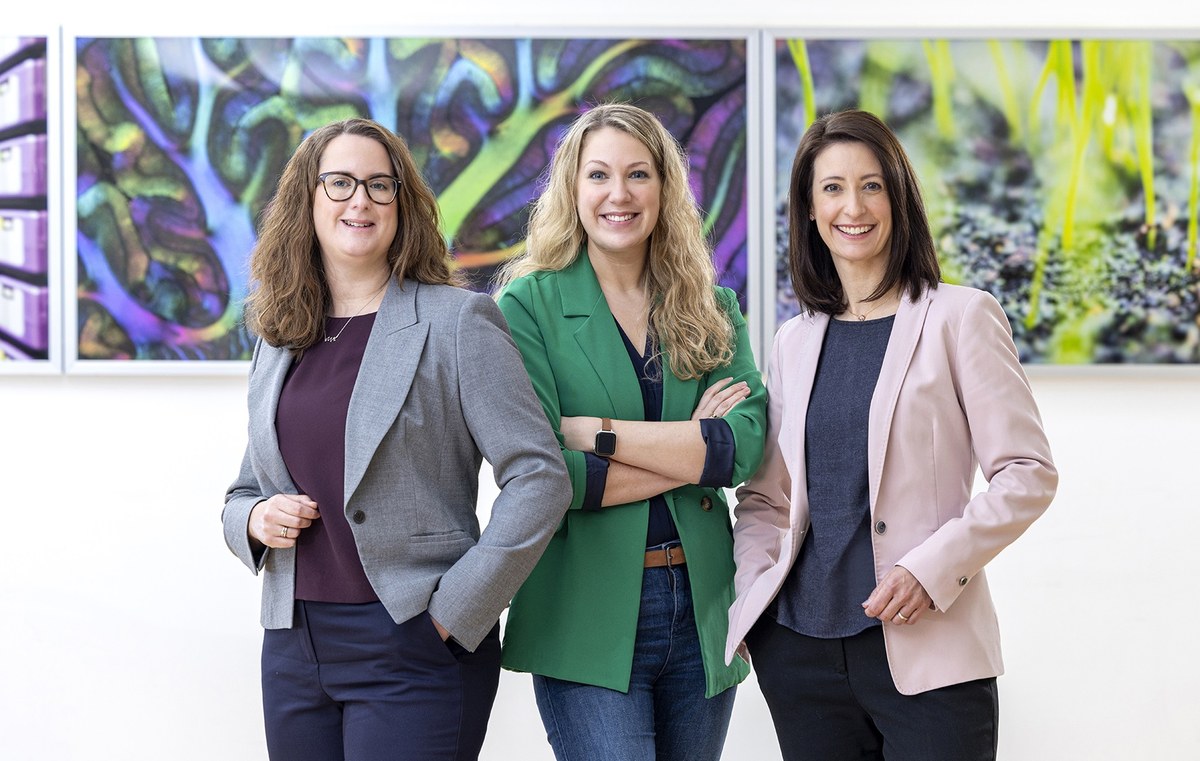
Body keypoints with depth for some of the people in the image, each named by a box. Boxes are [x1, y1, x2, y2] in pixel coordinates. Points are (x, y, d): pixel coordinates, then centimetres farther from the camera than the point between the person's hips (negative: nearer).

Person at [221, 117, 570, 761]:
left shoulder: (458, 322, -5)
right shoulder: (277, 342, 12)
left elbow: (539, 480, -12)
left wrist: (451, 613, -13)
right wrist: (254, 520, -2)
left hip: (412, 648, -5)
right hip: (293, 646, 5)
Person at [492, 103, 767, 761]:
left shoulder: (713, 310, 9)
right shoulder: (529, 304, -3)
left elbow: (744, 445, -7)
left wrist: (596, 431, -15)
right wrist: (689, 450, -9)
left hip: (701, 607, 4)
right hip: (588, 622, -4)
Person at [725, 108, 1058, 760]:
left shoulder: (958, 318, -1)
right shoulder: (794, 343, 12)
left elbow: (1028, 475, -5)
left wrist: (932, 567, -16)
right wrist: (750, 601, 0)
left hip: (927, 653, -4)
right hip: (801, 650, 4)